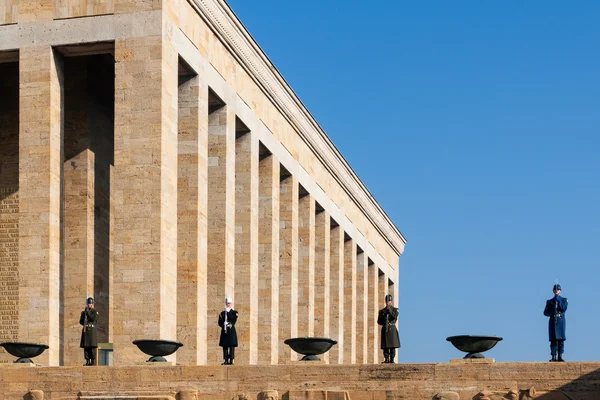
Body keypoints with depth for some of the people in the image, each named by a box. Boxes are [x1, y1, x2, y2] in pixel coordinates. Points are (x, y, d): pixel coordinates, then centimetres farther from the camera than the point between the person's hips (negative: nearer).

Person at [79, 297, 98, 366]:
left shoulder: (94, 311, 1)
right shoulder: (84, 312, 16)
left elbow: (94, 318, -17)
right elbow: (81, 321, 15)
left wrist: (88, 312, -13)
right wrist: (84, 322, -5)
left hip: (92, 330, -5)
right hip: (85, 330, 5)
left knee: (92, 346, -7)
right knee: (85, 346, 2)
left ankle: (93, 362, -7)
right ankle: (87, 361, 4)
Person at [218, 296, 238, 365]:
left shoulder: (234, 312, 6)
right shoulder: (222, 313, 13)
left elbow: (234, 320, -11)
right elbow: (220, 323, 10)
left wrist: (228, 313, -7)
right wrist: (225, 325, -7)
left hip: (231, 331, -3)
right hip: (224, 331, 3)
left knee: (232, 346, -6)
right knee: (225, 346, 0)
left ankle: (231, 360, -7)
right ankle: (226, 360, 2)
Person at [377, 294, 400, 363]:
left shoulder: (394, 309, 6)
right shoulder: (382, 311, 12)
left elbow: (395, 316, -14)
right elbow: (379, 321, 12)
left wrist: (389, 309, -15)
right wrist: (384, 322, -7)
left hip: (392, 329, -2)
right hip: (385, 329, 2)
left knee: (392, 345, -6)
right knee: (385, 346, -2)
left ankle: (392, 359, -4)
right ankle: (386, 359, 1)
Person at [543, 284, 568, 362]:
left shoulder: (564, 300, 11)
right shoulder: (549, 301, 15)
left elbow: (564, 308, -7)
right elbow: (545, 312, 7)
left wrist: (558, 300, -10)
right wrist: (552, 312, -11)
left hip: (561, 321, -1)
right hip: (553, 321, 1)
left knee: (561, 339, -5)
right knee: (553, 340, -4)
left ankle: (560, 357, -3)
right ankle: (553, 357, -6)